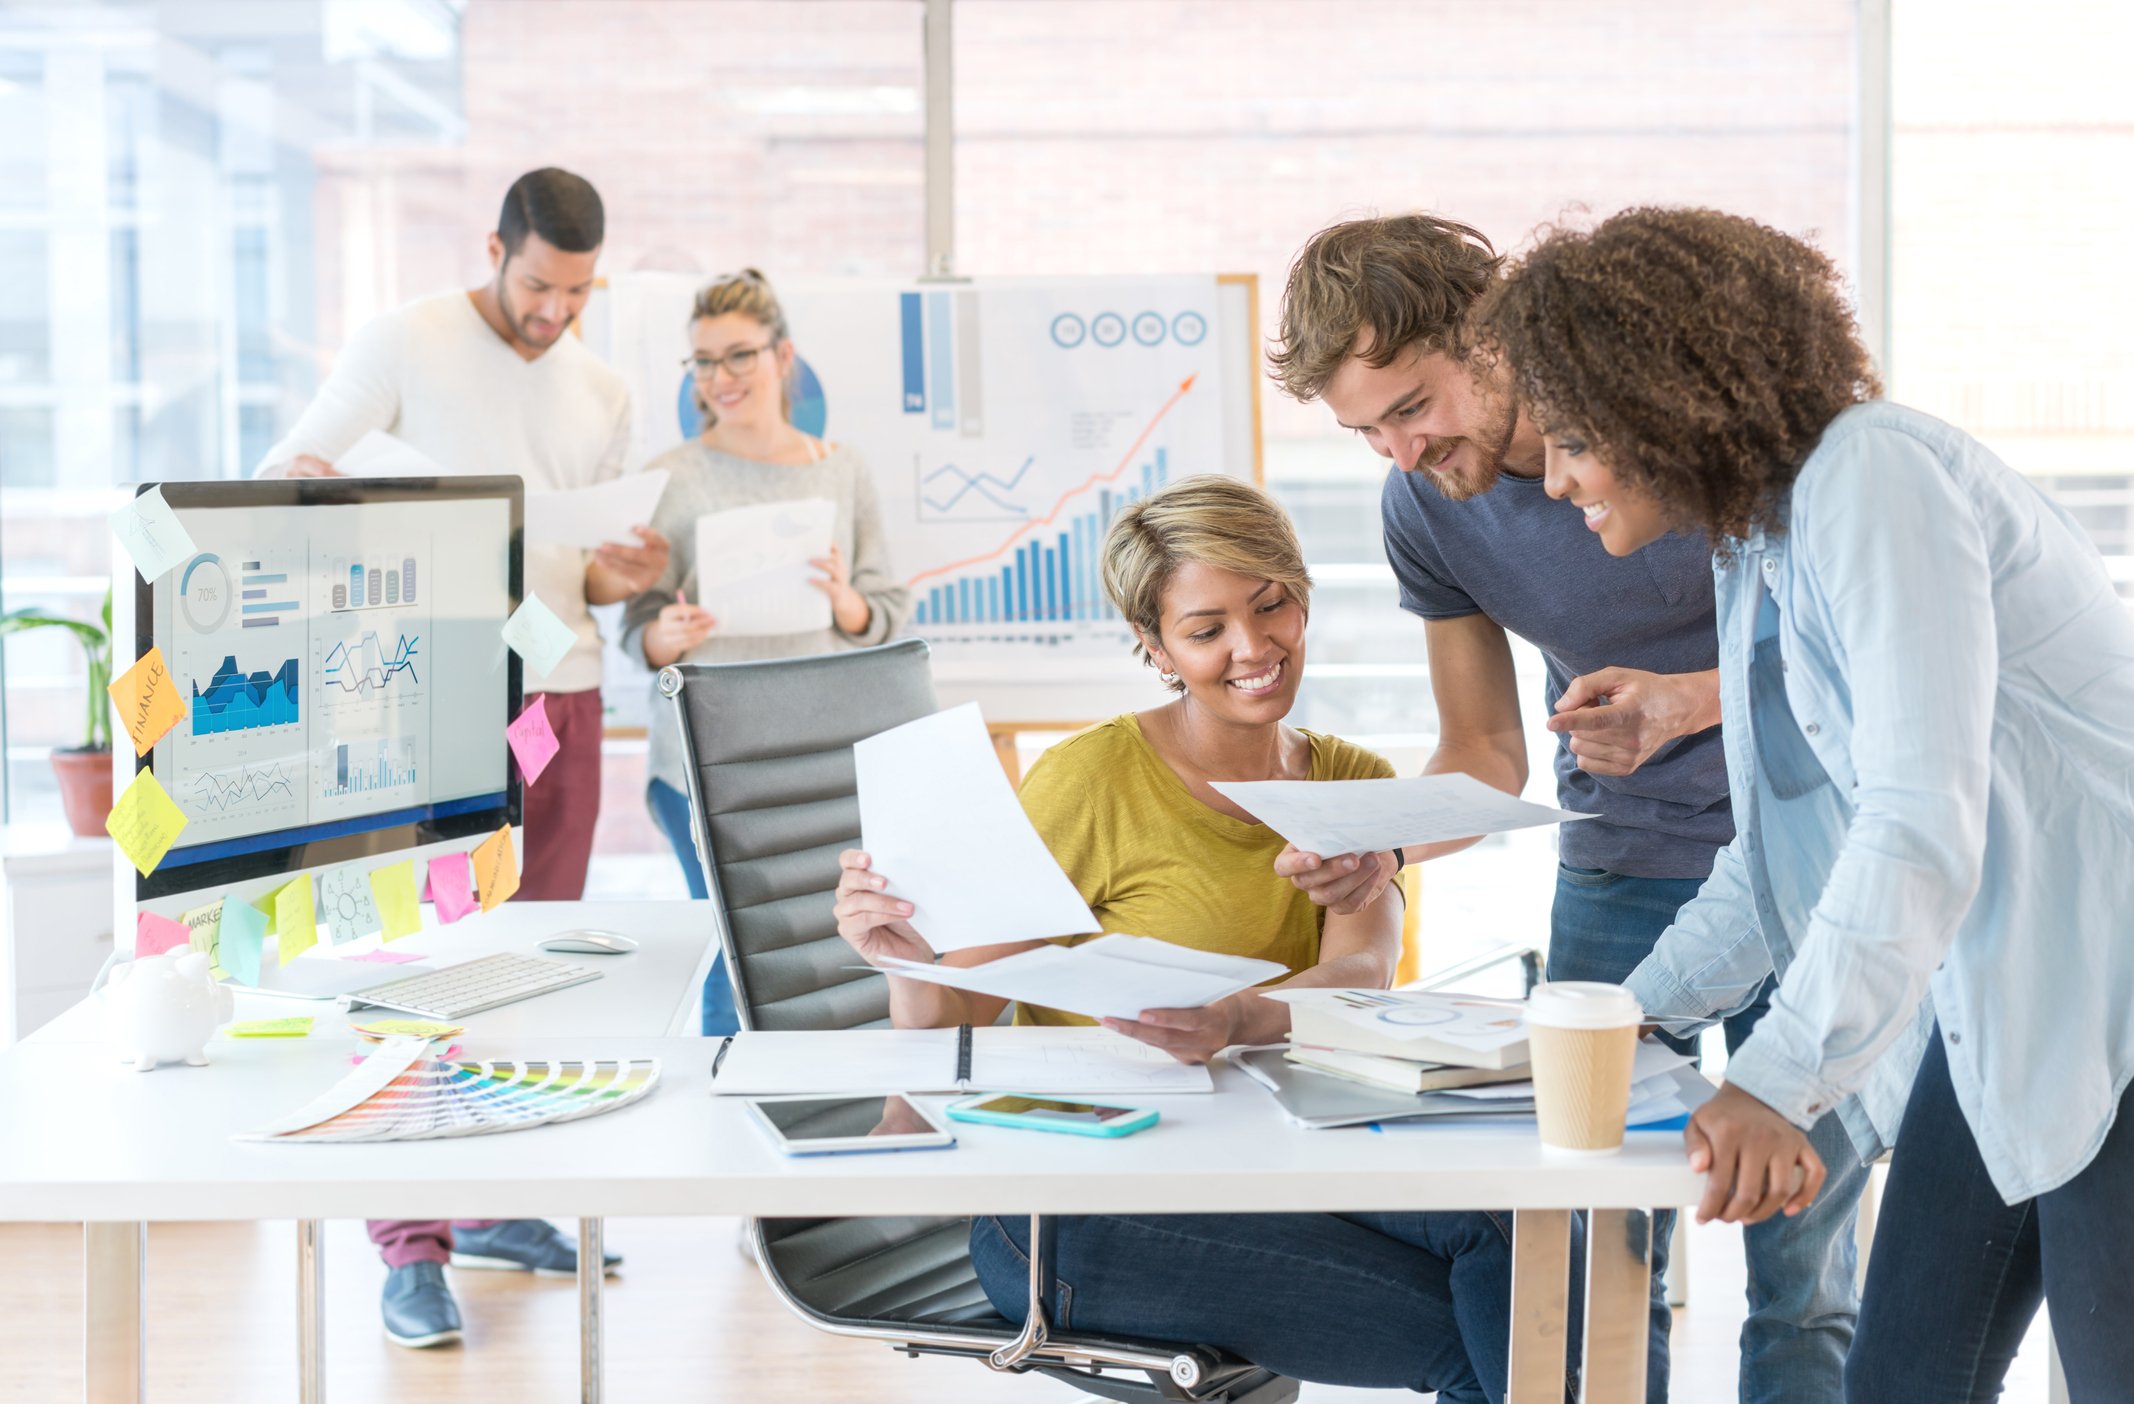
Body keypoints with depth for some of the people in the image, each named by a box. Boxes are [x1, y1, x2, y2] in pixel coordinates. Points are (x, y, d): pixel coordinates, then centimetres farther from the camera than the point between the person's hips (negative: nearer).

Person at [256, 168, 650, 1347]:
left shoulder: (602, 397, 14)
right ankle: (414, 1246, -3)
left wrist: (622, 578, -3)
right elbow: (281, 476, -2)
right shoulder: (408, 343, -3)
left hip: (564, 693, 6)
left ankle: (495, 1205, 22)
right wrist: (312, 479, -25)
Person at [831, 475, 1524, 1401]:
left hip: (1270, 1167, 5)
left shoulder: (1349, 784, 9)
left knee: (1497, 1220, -26)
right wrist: (908, 962, -29)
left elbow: (1362, 976, -12)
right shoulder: (1092, 778, -5)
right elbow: (953, 1024, -6)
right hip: (1071, 1210, -5)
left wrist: (1239, 1021, -34)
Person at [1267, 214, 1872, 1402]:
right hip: (1617, 865, 4)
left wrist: (1682, 702, -29)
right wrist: (1381, 847, -16)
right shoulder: (1422, 507, -4)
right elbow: (1485, 755, 5)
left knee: (1801, 1261, -1)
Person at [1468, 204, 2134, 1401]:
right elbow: (1787, 850, 21)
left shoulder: (1872, 478, -18)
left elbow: (1920, 822, -27)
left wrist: (1782, 1083, -30)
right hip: (1993, 1014, 9)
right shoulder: (1754, 549, 12)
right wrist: (1635, 1013, 17)